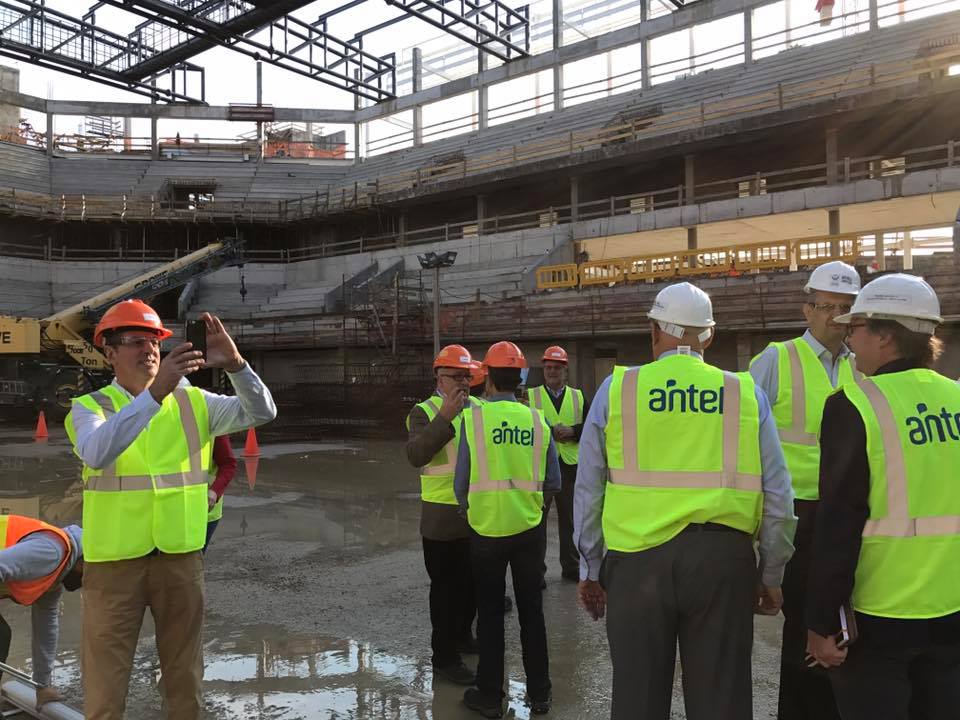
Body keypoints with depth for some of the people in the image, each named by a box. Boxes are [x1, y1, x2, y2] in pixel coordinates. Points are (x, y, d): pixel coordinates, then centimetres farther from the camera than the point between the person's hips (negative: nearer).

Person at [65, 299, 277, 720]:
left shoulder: (192, 403, 3)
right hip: (115, 559, -2)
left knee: (184, 672, 16)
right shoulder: (90, 407, -4)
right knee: (105, 674, 8)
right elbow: (96, 453, -27)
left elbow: (261, 412, -9)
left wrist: (234, 364, -26)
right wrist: (154, 392, -37)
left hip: (181, 555, 2)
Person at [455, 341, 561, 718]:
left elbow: (461, 483, -6)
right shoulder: (537, 420, -5)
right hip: (529, 528, 2)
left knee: (490, 613, 12)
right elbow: (553, 483, 1)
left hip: (486, 528, -2)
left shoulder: (473, 417, -11)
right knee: (531, 610, 15)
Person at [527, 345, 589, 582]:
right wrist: (549, 432, -17)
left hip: (570, 464, 3)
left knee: (570, 519, 11)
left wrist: (572, 431, -12)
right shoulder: (530, 395, 2)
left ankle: (571, 567, 24)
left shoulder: (578, 396, 10)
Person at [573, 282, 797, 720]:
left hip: (637, 557, 0)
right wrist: (771, 575, 14)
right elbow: (777, 496, 3)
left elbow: (588, 490, 3)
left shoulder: (617, 388, 1)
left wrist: (589, 569, 13)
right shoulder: (745, 393, 2)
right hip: (722, 557, 1)